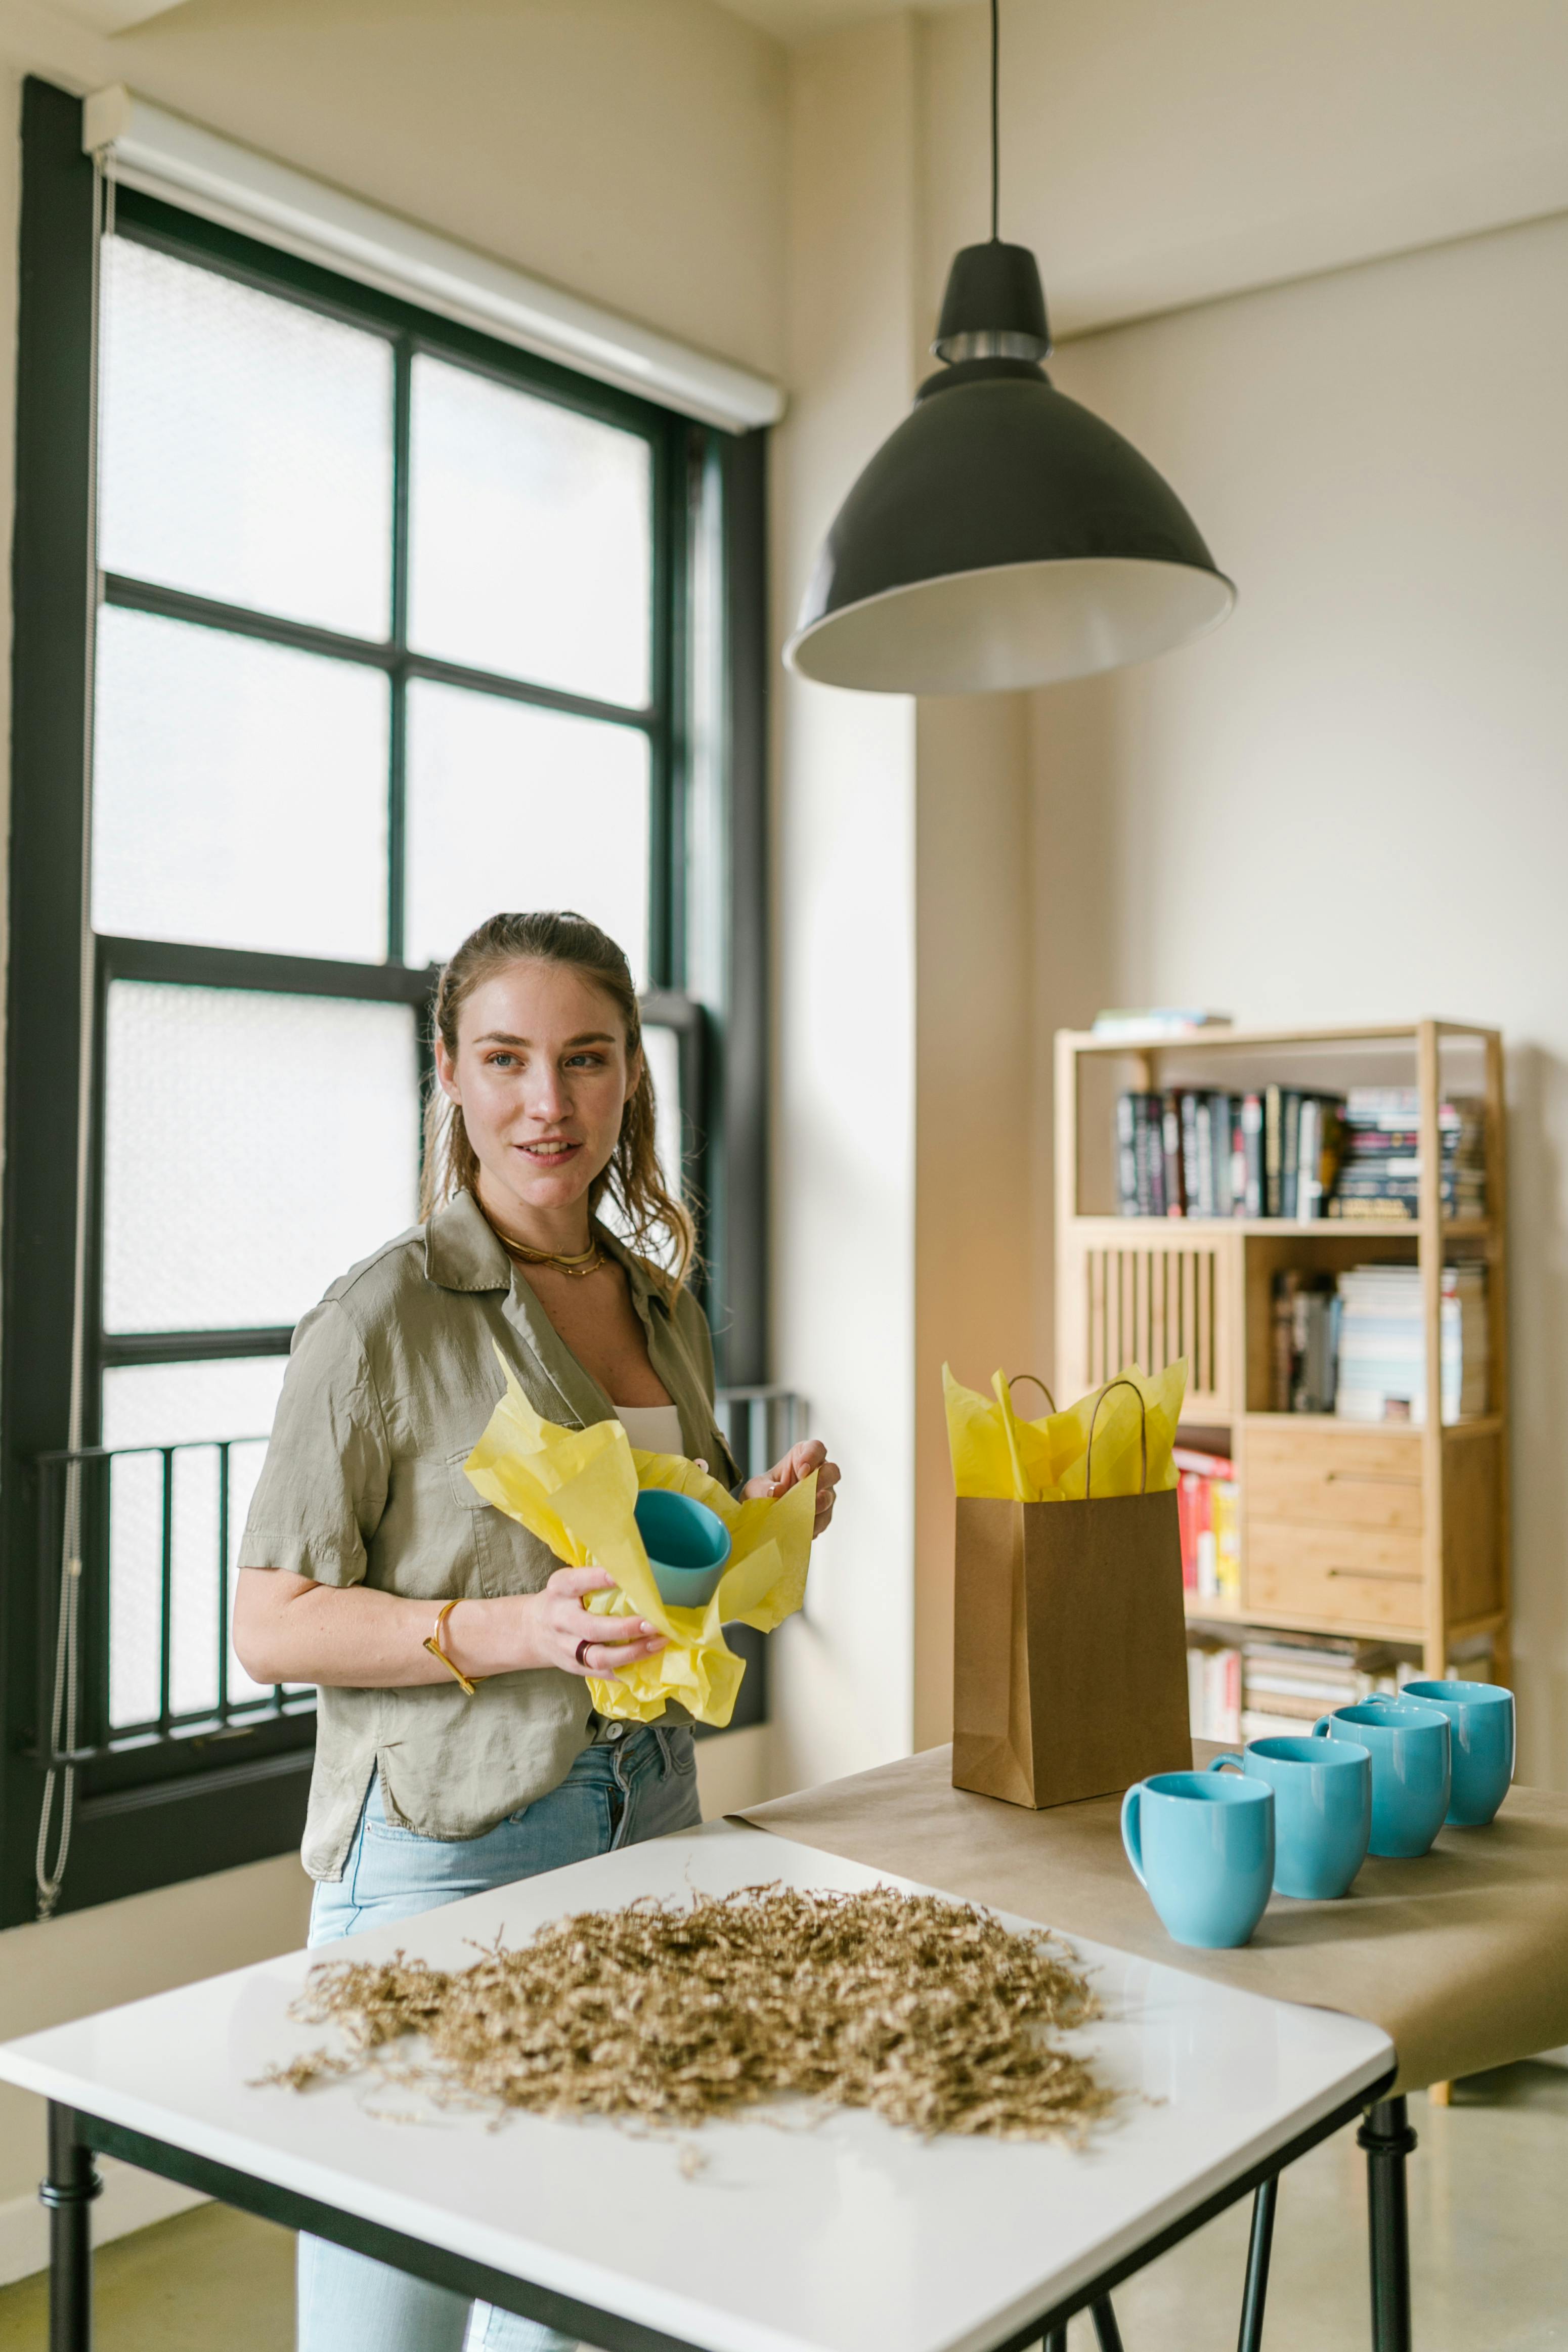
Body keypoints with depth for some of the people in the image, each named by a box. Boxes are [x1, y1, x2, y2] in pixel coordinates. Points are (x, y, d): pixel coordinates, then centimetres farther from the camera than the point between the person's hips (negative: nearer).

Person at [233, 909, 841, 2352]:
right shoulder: (384, 1317, -13)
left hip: (649, 1824, 6)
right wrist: (516, 1629, -24)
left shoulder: (665, 1308, 7)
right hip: (444, 1852, -6)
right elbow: (275, 1626, -12)